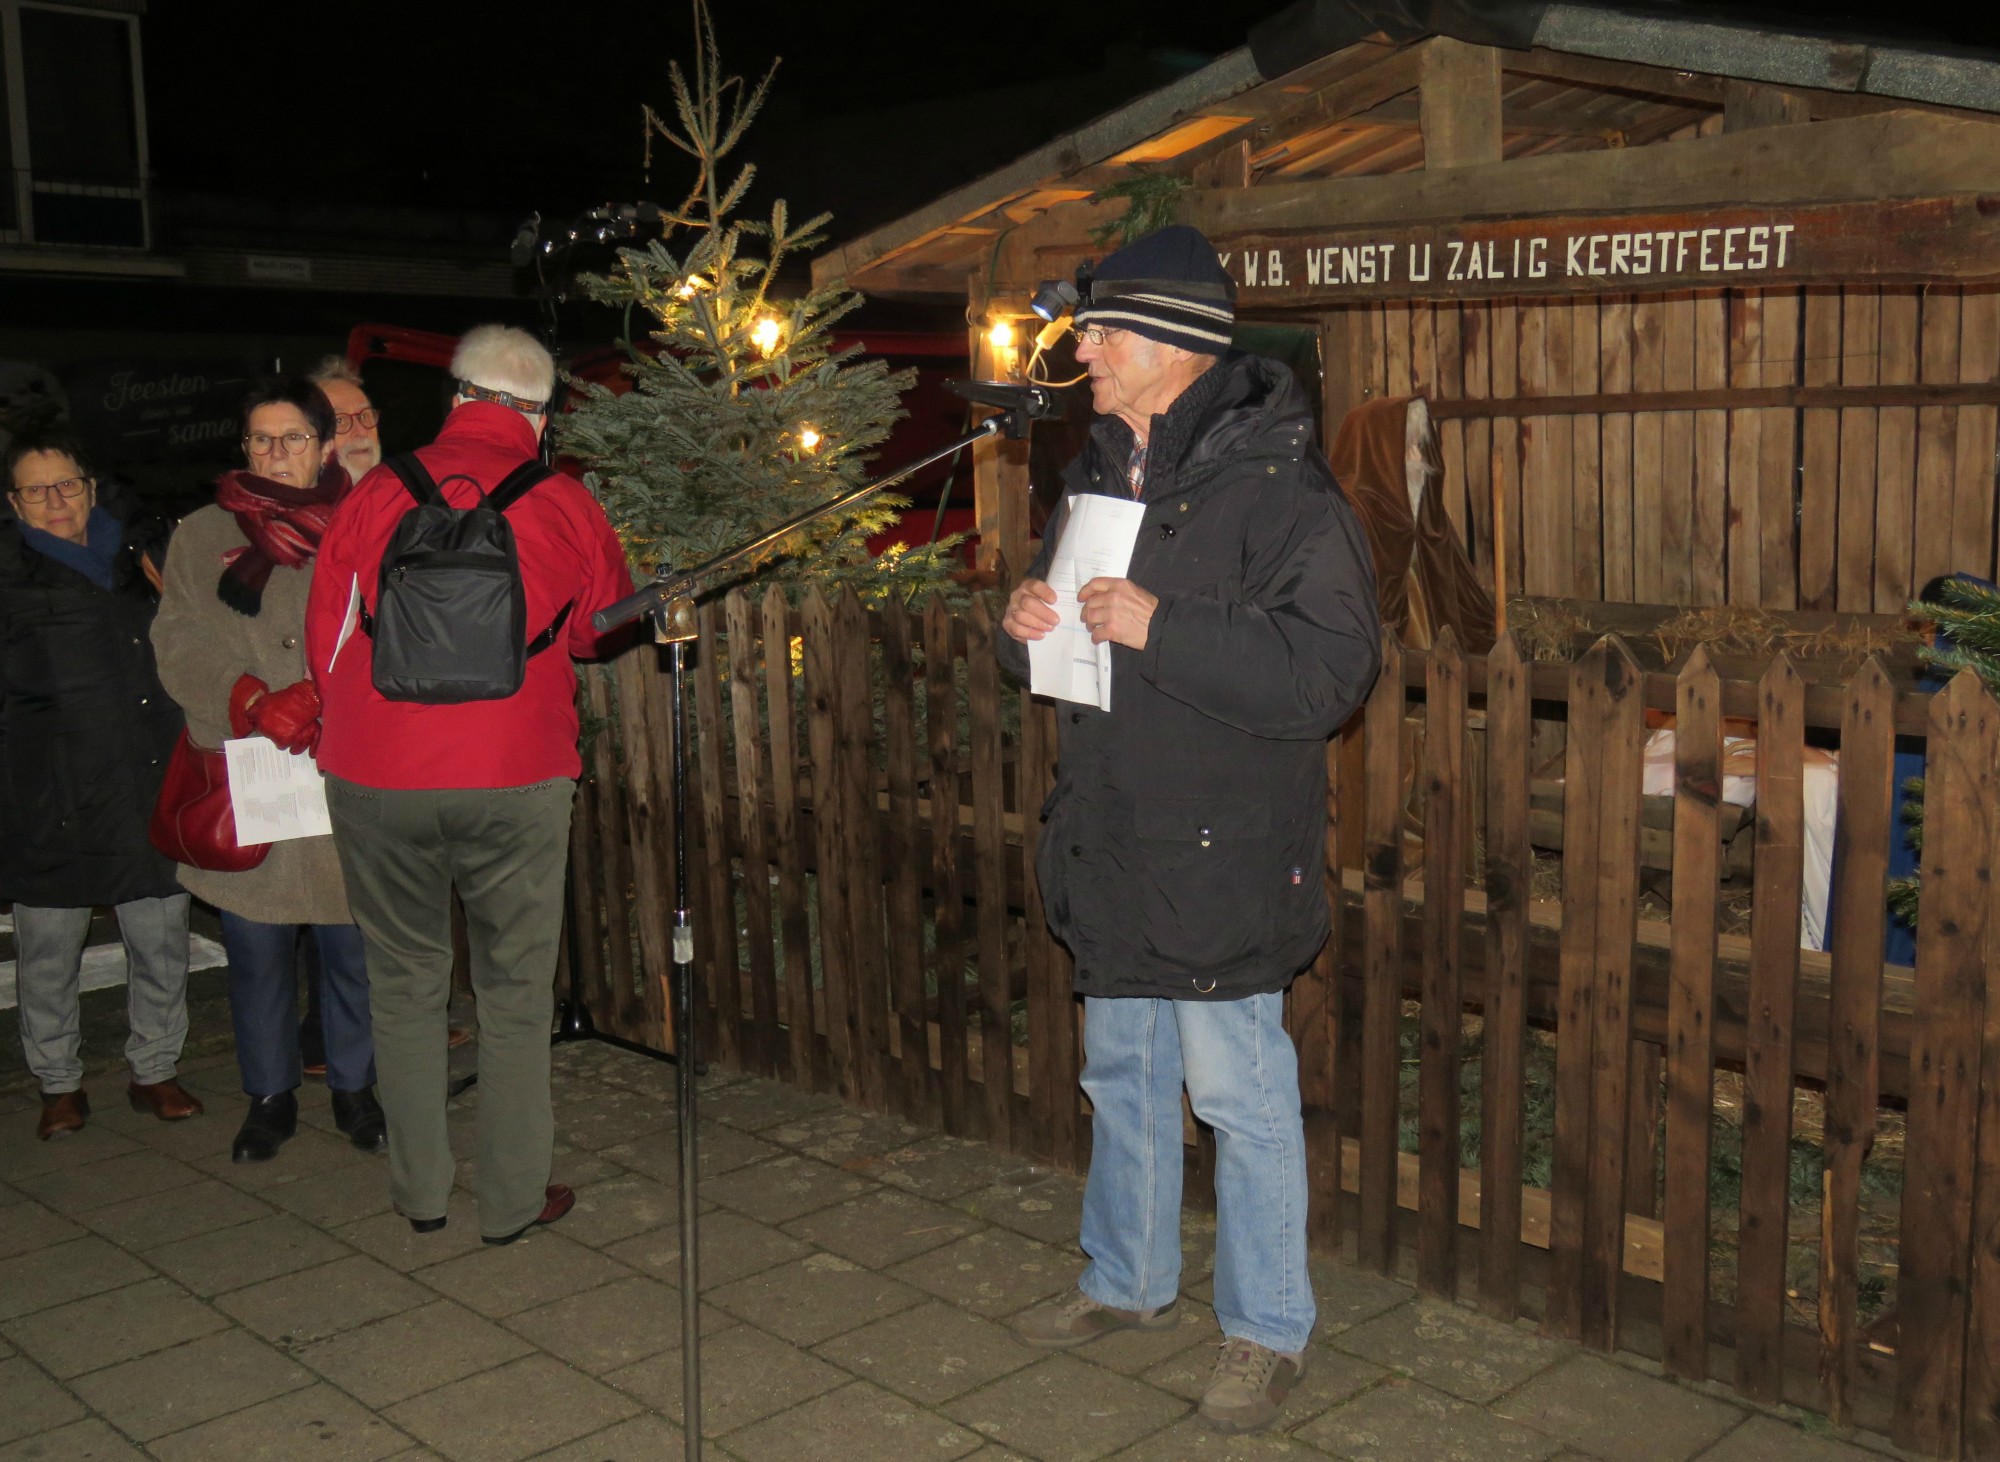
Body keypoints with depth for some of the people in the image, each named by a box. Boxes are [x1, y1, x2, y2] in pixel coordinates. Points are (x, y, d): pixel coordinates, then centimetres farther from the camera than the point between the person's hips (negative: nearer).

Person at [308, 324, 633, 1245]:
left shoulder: (375, 497, 1)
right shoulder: (564, 507, -1)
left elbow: (324, 643, 8)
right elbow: (604, 626, 15)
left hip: (377, 782, 1)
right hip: (516, 783, -1)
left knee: (406, 983, 16)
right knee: (515, 991, 11)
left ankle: (420, 1192, 25)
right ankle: (512, 1200, 17)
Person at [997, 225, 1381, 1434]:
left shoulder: (1276, 485, -16)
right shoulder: (1103, 472, 11)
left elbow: (1328, 673, -25)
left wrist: (1161, 630, -28)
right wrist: (1028, 625, -1)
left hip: (1222, 860, -8)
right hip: (1112, 849, 8)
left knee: (1238, 1094, 2)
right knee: (1123, 1074, 20)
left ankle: (1268, 1332, 21)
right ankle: (1130, 1280, 39)